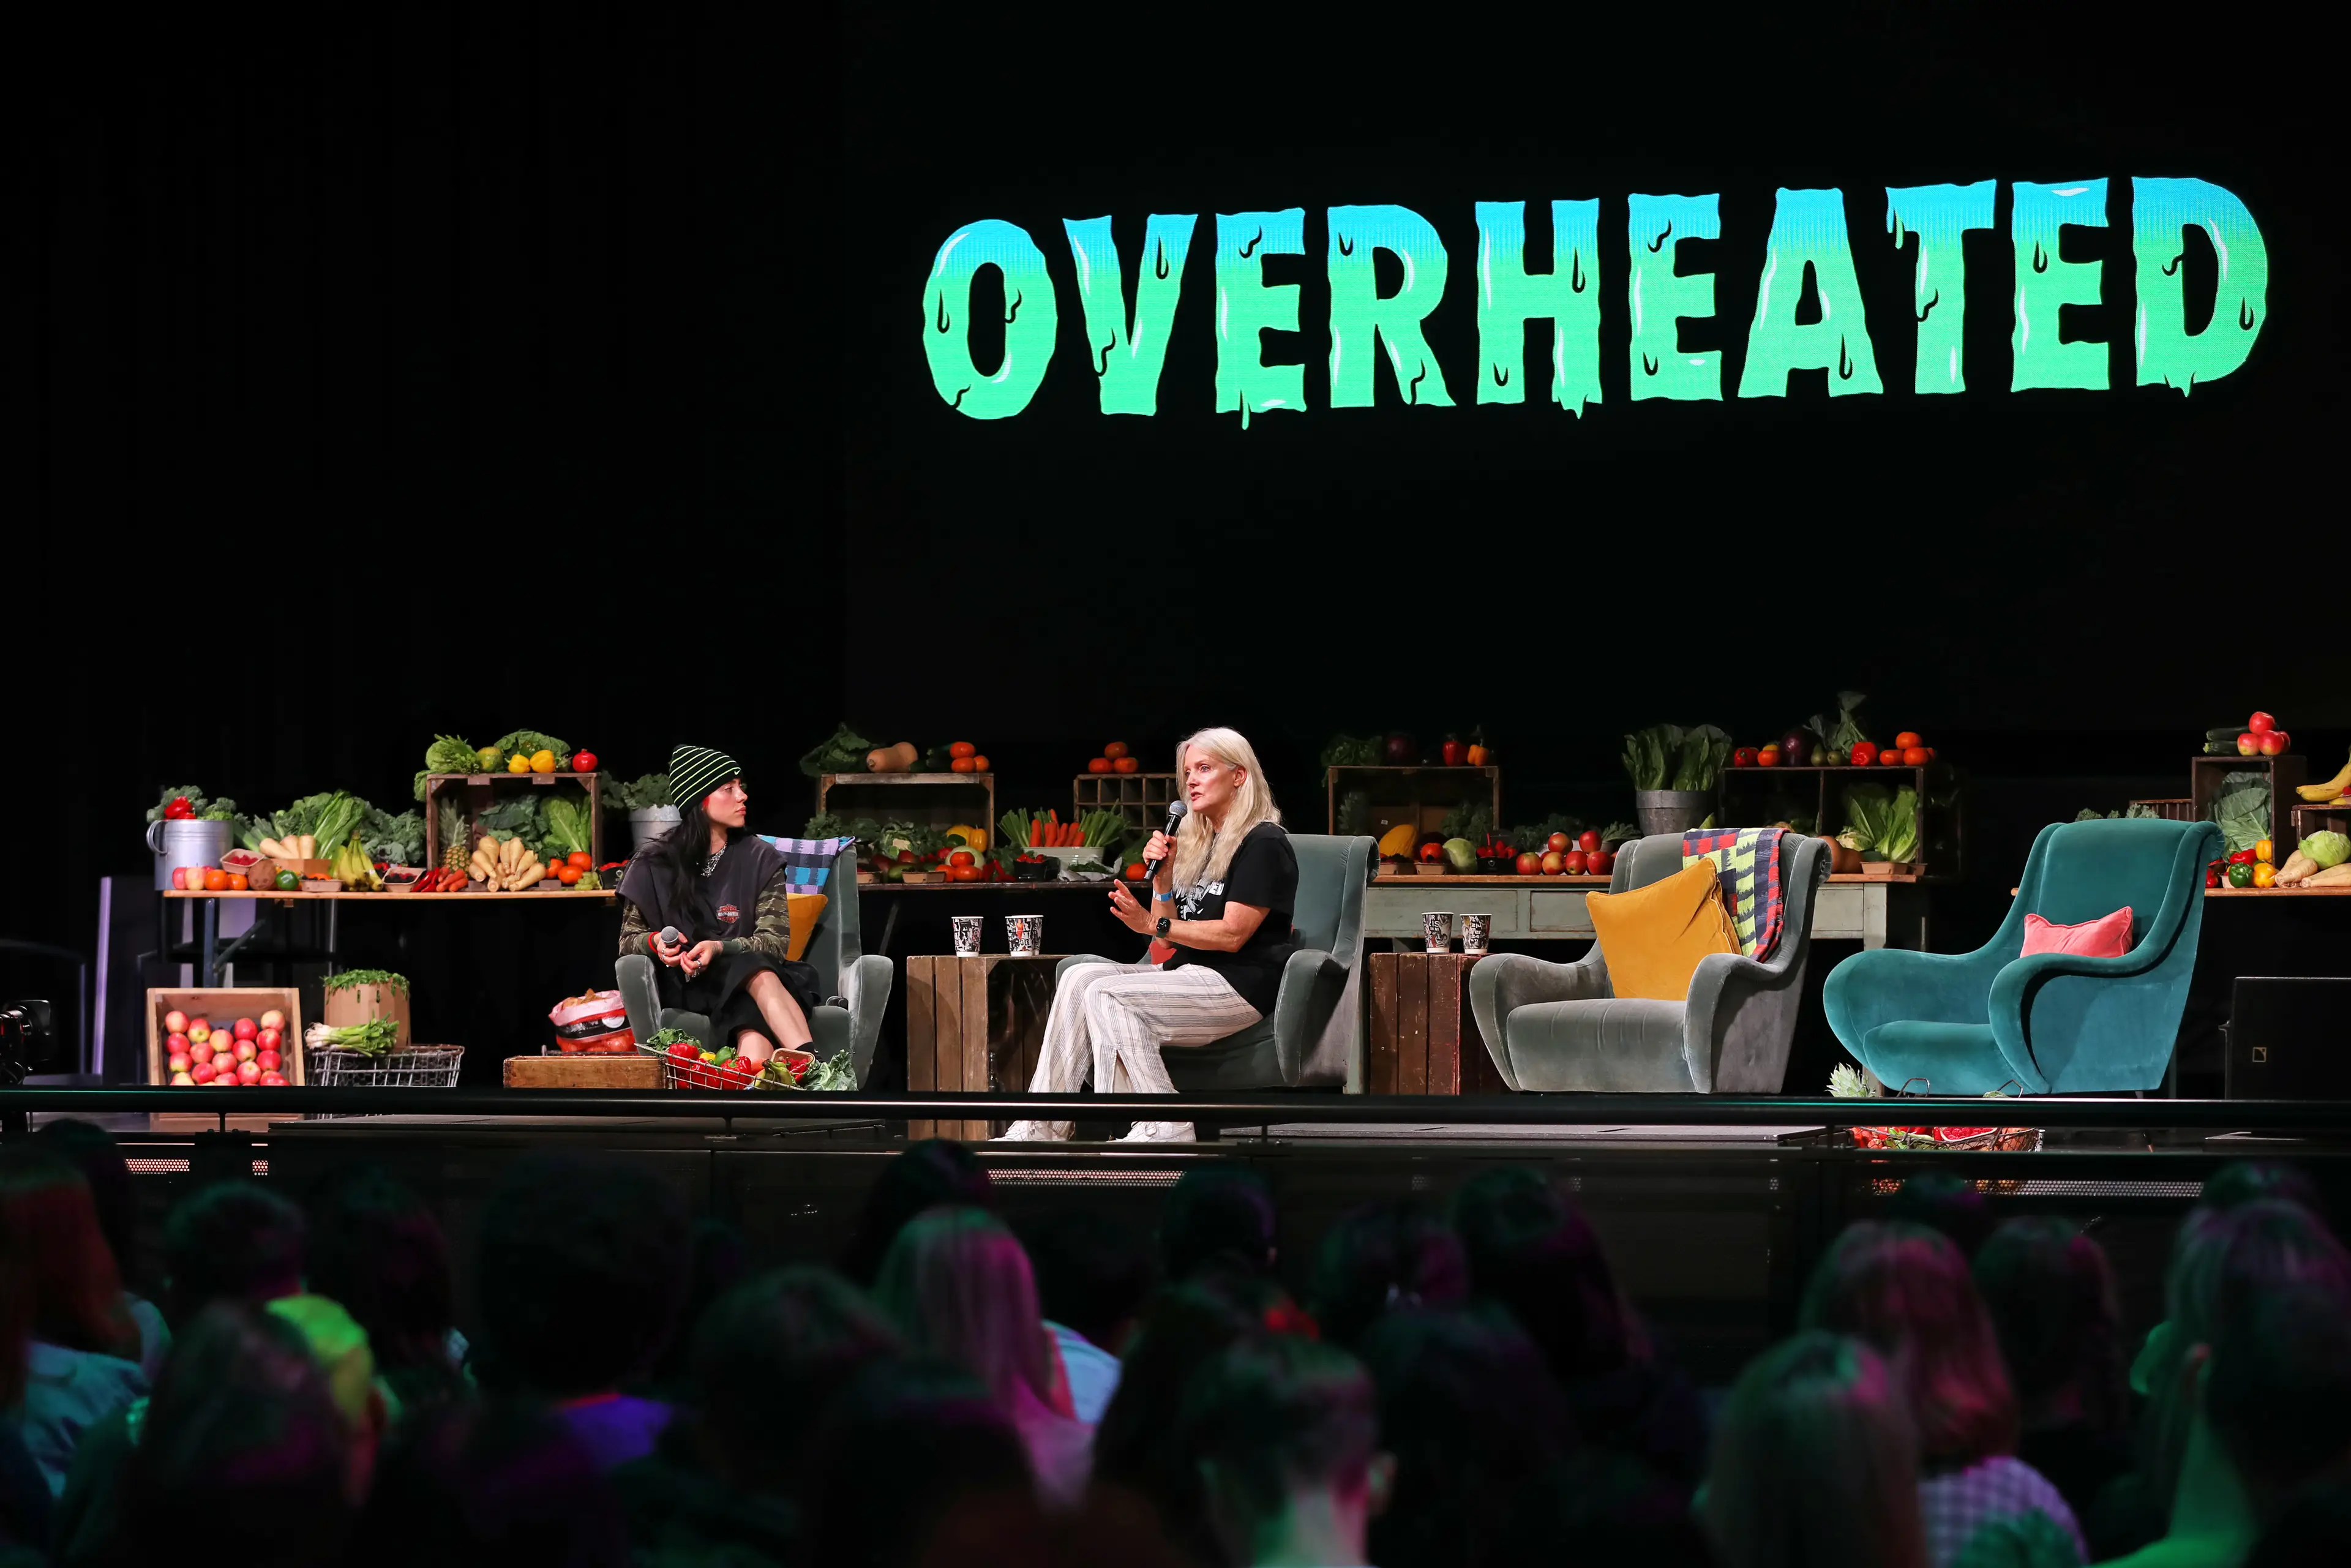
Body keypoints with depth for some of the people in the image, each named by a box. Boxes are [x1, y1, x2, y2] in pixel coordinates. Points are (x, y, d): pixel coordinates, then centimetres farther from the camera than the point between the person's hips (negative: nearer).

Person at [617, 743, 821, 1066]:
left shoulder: (761, 860, 5)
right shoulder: (655, 865, 5)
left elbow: (776, 942, -3)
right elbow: (628, 941, 11)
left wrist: (720, 948, -21)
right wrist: (655, 941, -13)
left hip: (744, 979, 2)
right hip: (684, 987, -1)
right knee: (756, 971, -36)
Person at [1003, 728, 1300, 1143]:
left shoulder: (1263, 844, -6)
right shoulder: (1199, 843, 21)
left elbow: (1232, 934, -15)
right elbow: (1169, 939, 16)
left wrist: (1153, 925, -18)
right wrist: (1162, 877, 1)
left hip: (1242, 982, -9)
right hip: (1191, 975, 9)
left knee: (1107, 995, -25)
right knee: (1080, 977, -12)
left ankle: (1163, 1129, -25)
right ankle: (1041, 1130, -20)